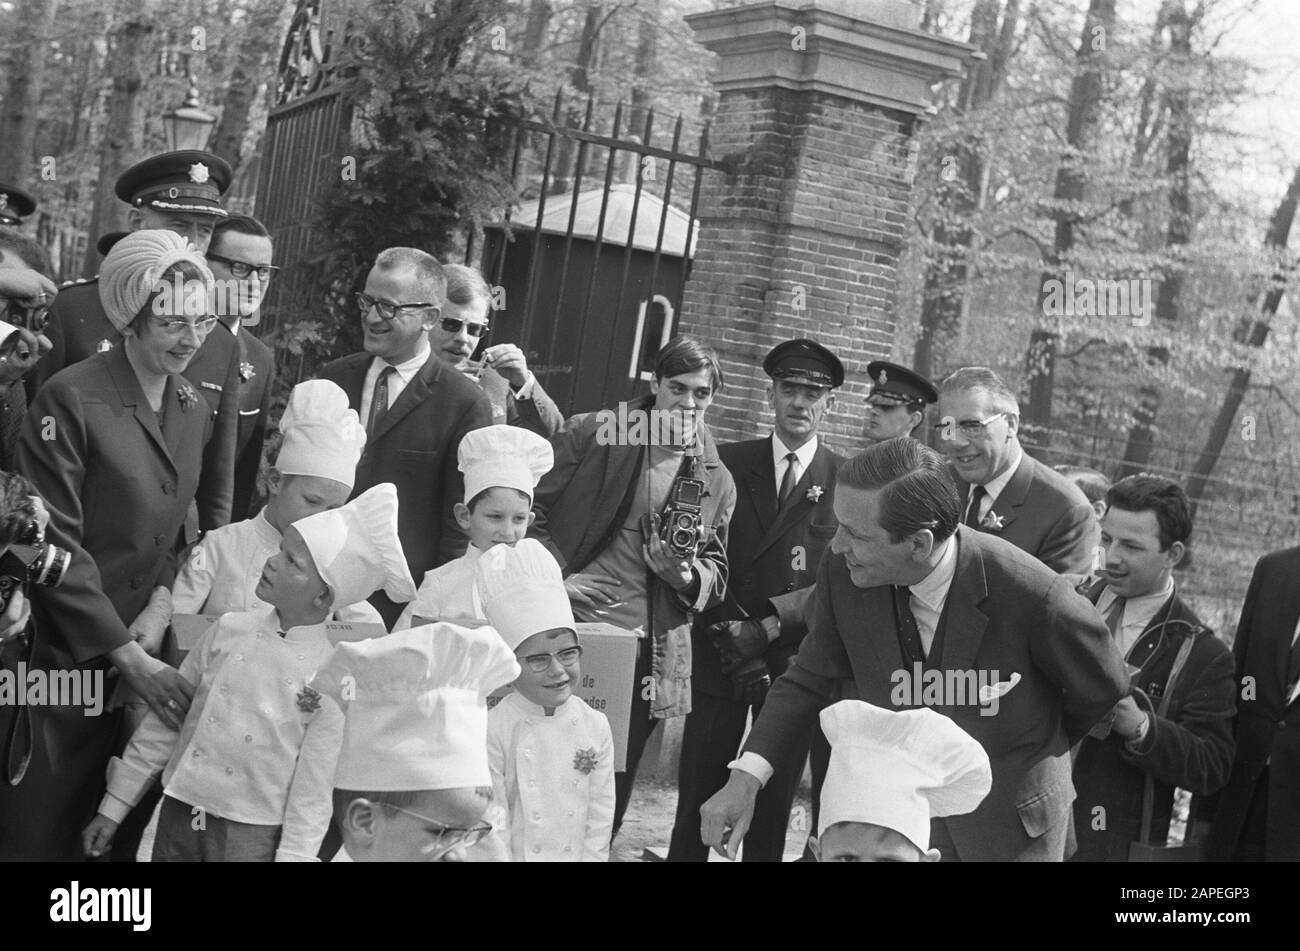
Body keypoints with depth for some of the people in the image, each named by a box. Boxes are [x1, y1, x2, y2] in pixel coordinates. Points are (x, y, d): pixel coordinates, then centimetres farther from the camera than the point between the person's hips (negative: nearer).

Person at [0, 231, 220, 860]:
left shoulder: (194, 410, 7)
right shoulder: (71, 400, -15)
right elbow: (53, 545, -17)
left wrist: (162, 603, -4)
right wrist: (129, 658, -19)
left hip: (143, 645, 6)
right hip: (60, 651, -6)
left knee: (123, 826, 12)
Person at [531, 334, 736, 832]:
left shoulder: (716, 481, 12)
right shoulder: (593, 433, 2)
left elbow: (716, 572, 16)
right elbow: (531, 509, 2)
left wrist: (684, 574, -7)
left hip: (646, 647, 3)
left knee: (612, 789, 7)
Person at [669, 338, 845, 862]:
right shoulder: (726, 463, 6)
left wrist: (768, 627, -11)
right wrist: (731, 630, -10)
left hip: (796, 660, -1)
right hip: (721, 656, 1)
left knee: (774, 804, 6)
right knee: (698, 800, 0)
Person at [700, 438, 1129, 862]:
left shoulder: (1029, 595, -30)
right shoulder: (842, 573, -18)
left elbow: (1104, 687, -11)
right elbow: (809, 680, -2)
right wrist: (745, 777, -16)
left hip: (1010, 826, -3)